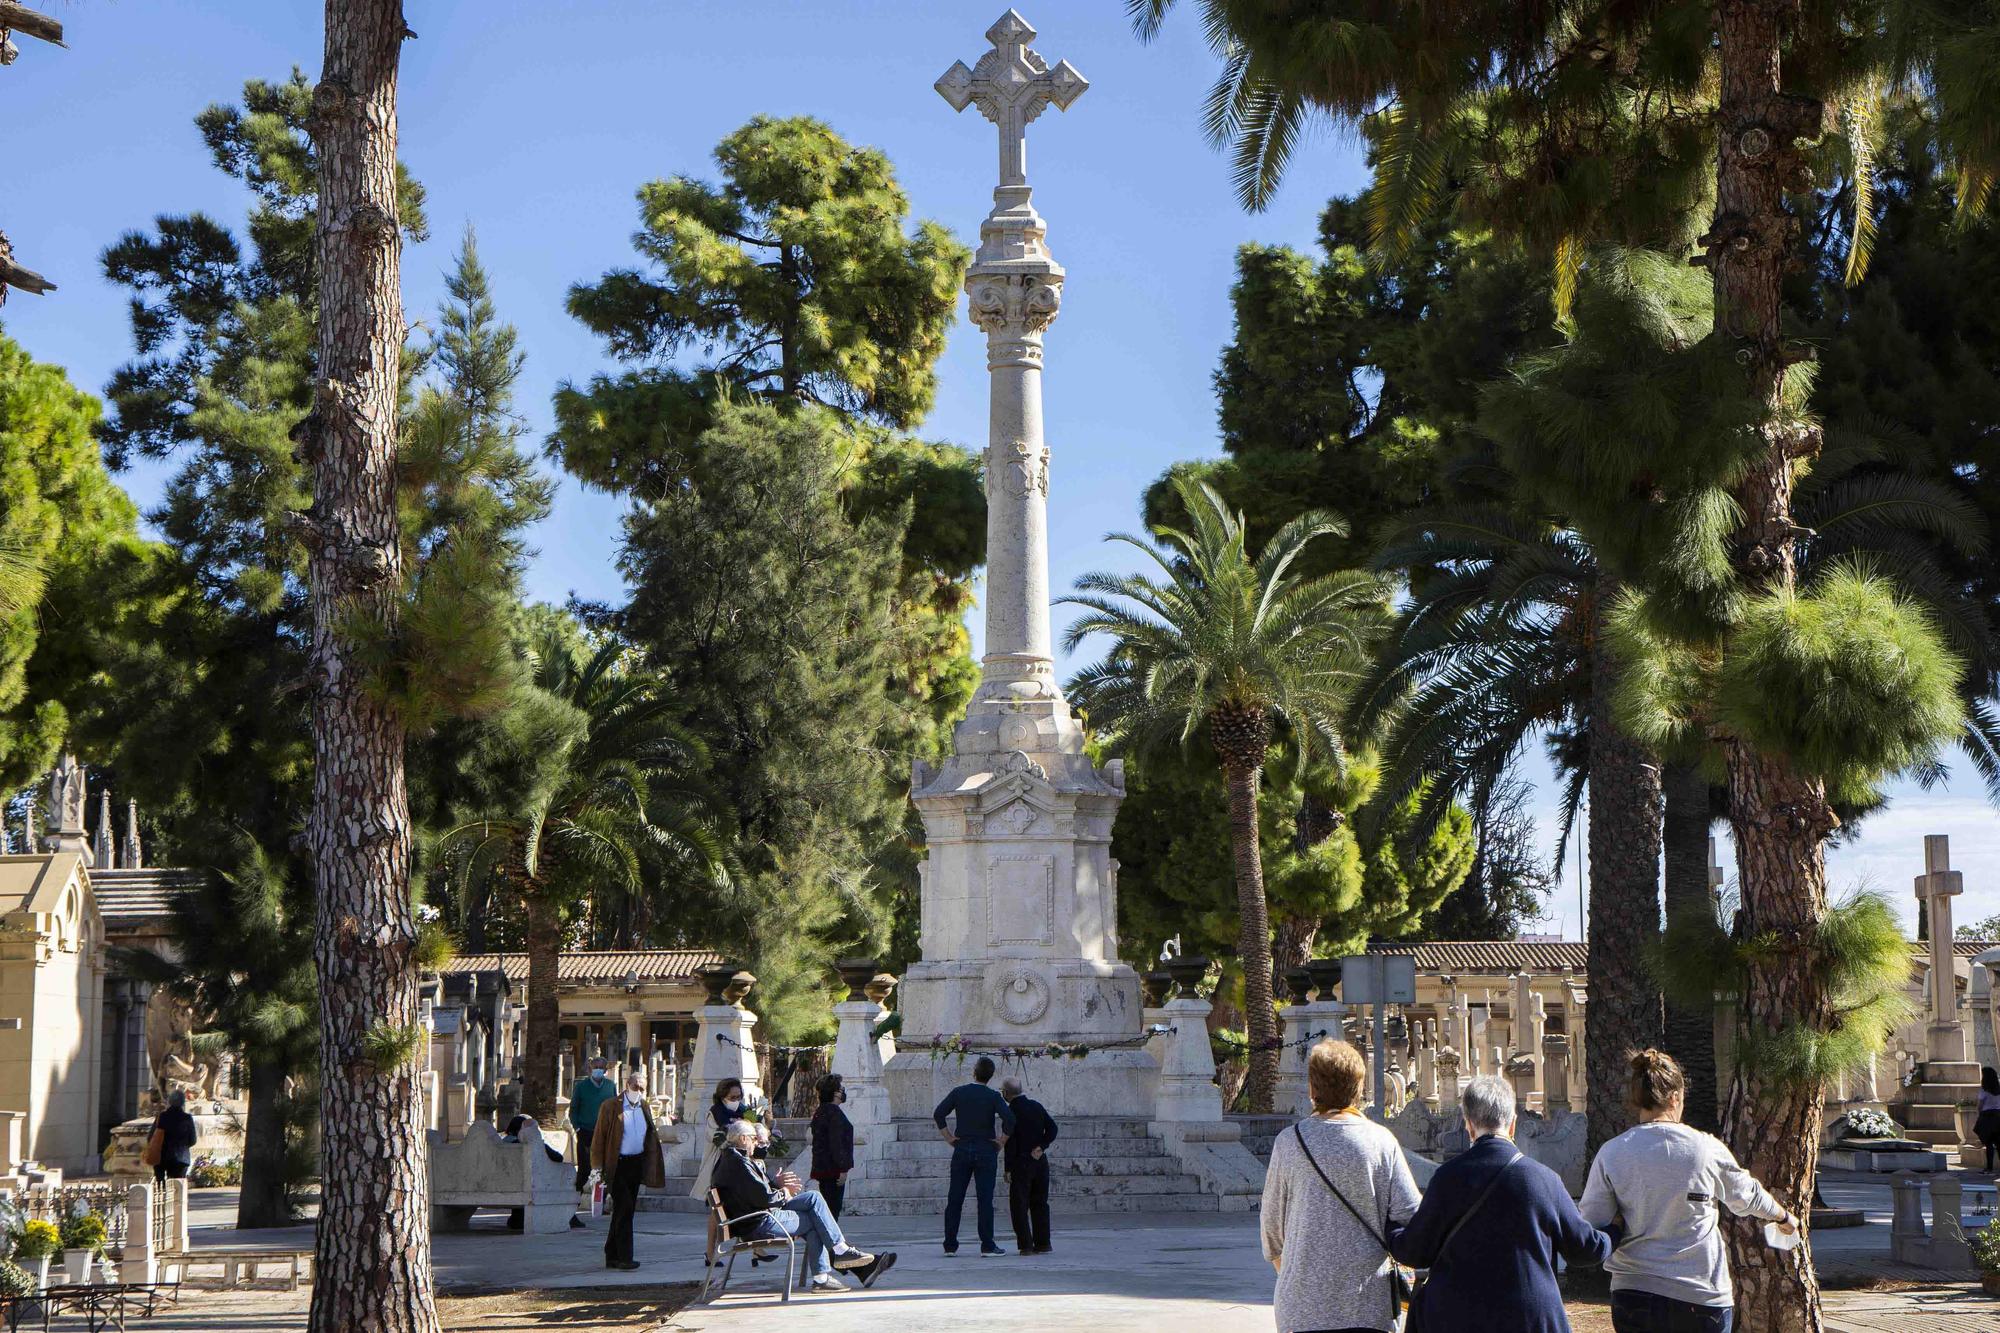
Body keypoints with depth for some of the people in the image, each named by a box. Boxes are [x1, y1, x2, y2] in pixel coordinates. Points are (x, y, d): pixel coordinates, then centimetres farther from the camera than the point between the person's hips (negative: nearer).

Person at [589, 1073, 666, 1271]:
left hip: (637, 1164, 6)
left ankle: (612, 1256, 21)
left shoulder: (644, 1108, 11)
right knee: (624, 1209, -12)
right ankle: (624, 1257, -11)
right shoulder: (611, 1107, -7)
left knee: (624, 1210, 12)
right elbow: (599, 1137, -8)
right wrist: (597, 1167, -12)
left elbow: (650, 1136, 20)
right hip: (618, 1164, -6)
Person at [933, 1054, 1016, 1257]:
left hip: (961, 1150, 2)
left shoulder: (959, 1092, 1)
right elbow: (1009, 1118, -18)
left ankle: (950, 1245, 7)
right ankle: (987, 1246, -4)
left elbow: (938, 1114, -3)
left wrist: (949, 1137, 4)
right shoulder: (993, 1096, -5)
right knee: (985, 1200, -1)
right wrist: (1002, 1140, -5)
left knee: (954, 1200, 6)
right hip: (986, 1151, -2)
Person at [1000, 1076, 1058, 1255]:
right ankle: (1042, 1243, 12)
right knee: (1039, 1203, 12)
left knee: (1019, 1204, 0)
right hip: (1040, 1161, 6)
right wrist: (1041, 1147, -2)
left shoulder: (1011, 1112, -11)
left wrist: (1008, 1169, -10)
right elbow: (1052, 1128, 4)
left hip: (1021, 1162, -6)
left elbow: (1010, 1142, -13)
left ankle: (1026, 1244, -6)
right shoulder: (1036, 1106, 8)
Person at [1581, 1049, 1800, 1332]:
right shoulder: (1707, 1149, -3)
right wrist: (1783, 1216, 36)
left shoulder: (1610, 1154, -3)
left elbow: (1592, 1226, -4)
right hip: (1701, 1296, -1)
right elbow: (1747, 1195, 16)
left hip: (1632, 1295, 1)